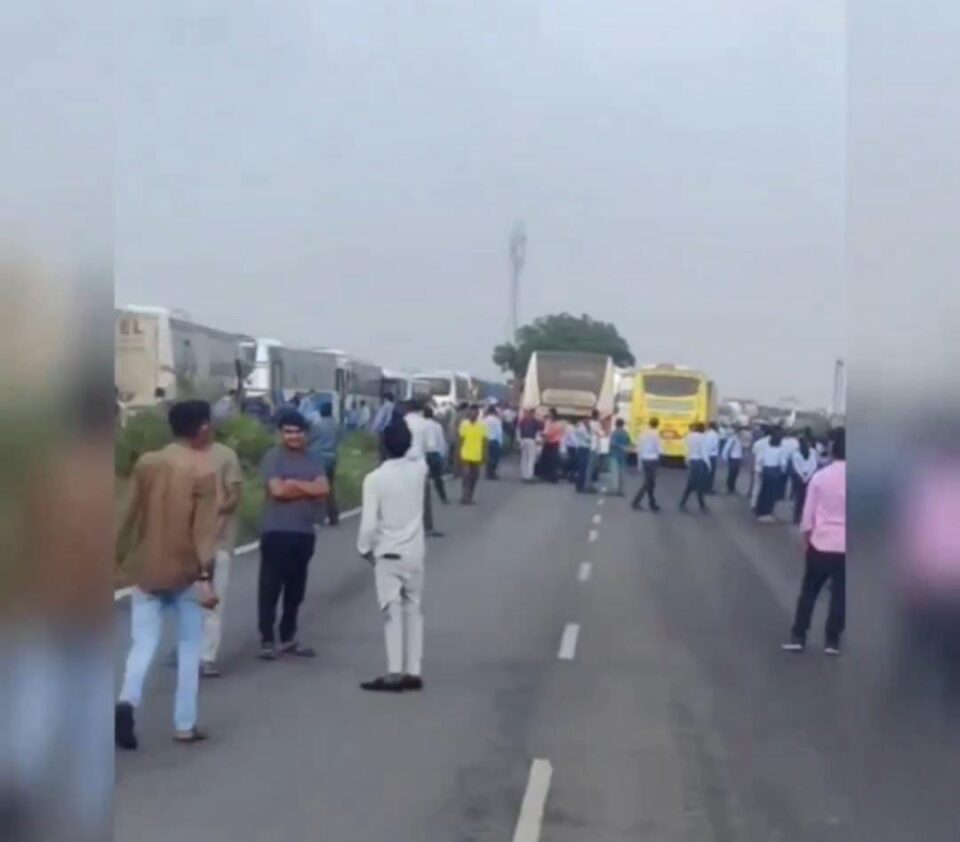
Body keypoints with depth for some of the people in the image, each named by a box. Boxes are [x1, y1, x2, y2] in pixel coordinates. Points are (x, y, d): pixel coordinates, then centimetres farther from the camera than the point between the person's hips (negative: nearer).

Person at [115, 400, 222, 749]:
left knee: (143, 644, 8)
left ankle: (127, 701, -17)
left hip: (146, 570, 3)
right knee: (189, 648, 10)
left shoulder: (145, 463, 3)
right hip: (186, 572, -3)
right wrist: (205, 576, -17)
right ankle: (185, 725, 12)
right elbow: (204, 528, -15)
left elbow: (130, 515, 5)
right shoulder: (204, 470, -10)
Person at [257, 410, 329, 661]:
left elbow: (324, 489, -4)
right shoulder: (273, 456, -5)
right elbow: (277, 490, -16)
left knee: (296, 589, 12)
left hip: (305, 532, 5)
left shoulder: (314, 459, 10)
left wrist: (295, 483, -12)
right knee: (270, 588, -3)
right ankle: (267, 640, 4)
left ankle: (289, 638, 23)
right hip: (276, 531, -5)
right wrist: (309, 490, -5)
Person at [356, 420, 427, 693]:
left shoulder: (374, 478, -15)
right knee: (413, 610, 11)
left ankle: (395, 674, -7)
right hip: (415, 552, 4)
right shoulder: (419, 468, -3)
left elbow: (369, 522, -15)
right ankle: (413, 672, 11)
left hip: (388, 554, -4)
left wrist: (364, 548, 1)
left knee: (393, 612, -3)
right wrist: (404, 431, 19)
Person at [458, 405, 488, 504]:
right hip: (466, 456, -3)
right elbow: (461, 440, -1)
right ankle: (465, 497, -4)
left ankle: (469, 497, 18)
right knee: (466, 476, -8)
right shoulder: (464, 424, -5)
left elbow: (484, 441, 4)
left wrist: (484, 455, 2)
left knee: (474, 477, 8)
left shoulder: (482, 425, 0)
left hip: (477, 456, 3)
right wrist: (459, 454, -3)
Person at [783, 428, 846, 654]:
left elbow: (808, 515, -1)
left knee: (809, 591, 13)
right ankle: (832, 641, 15)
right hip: (845, 546, -1)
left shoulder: (820, 477, -6)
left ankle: (798, 637, 14)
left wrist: (807, 539, 13)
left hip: (821, 544, 1)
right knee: (840, 594, 11)